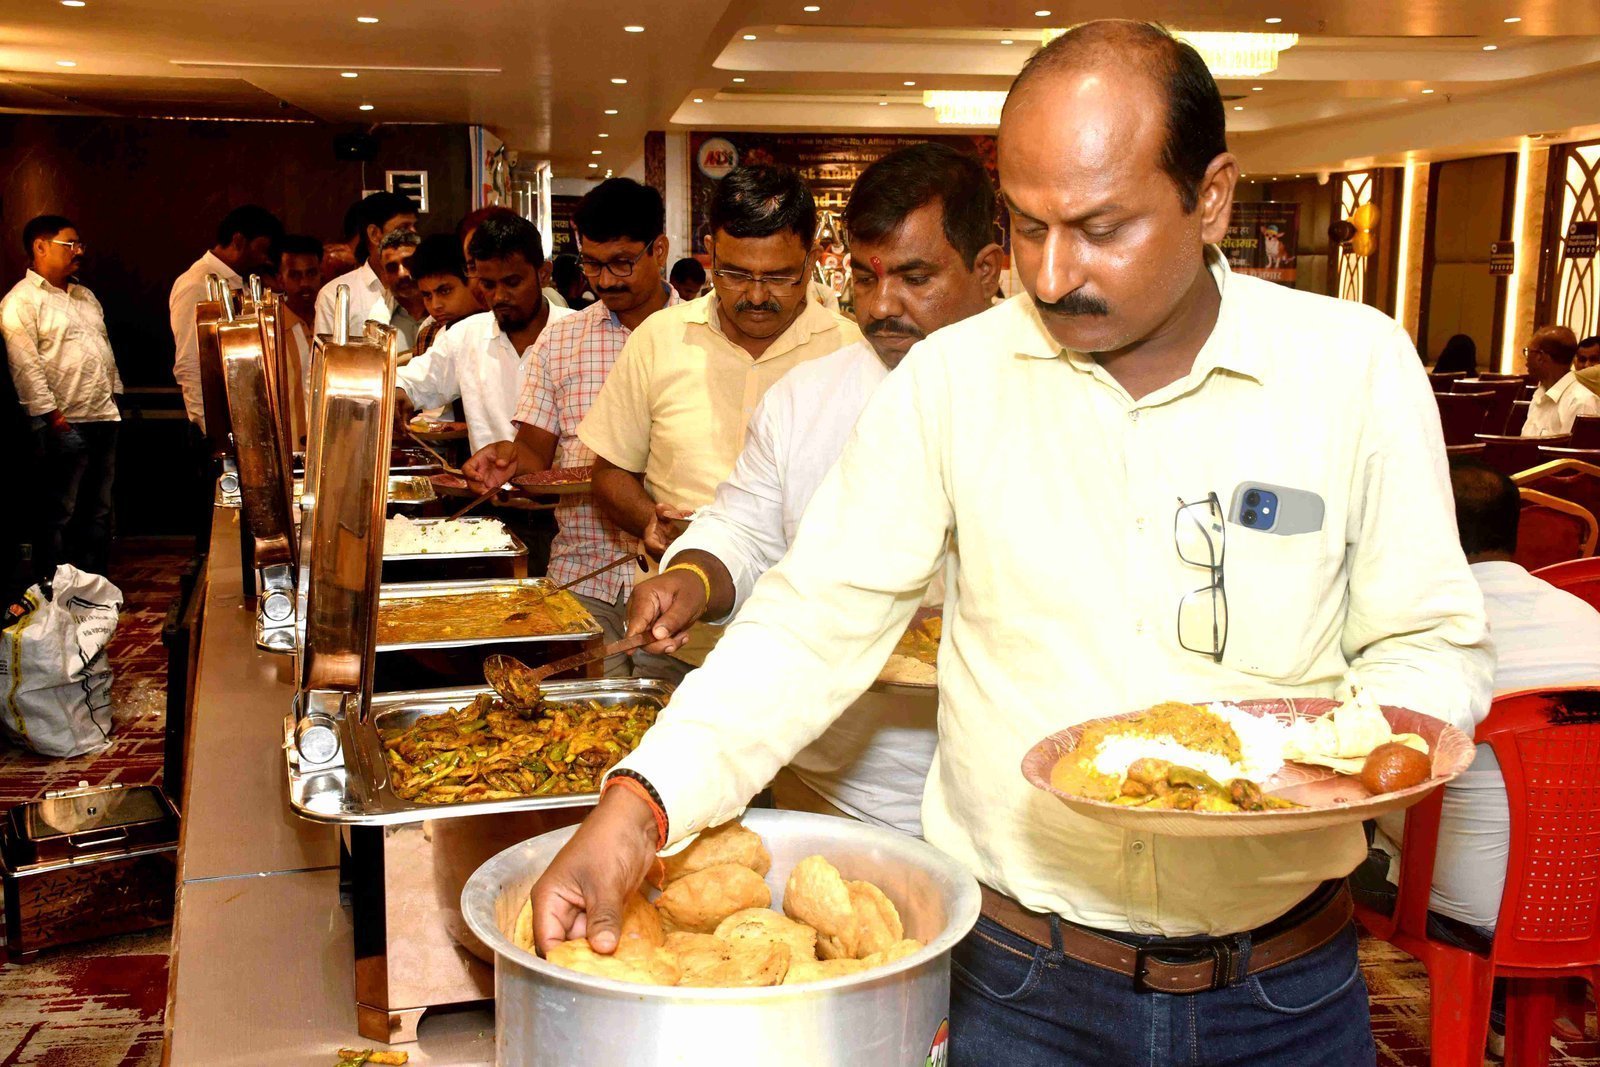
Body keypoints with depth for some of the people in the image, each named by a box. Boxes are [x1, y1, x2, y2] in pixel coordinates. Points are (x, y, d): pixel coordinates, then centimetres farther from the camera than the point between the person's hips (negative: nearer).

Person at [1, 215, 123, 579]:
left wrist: (116, 395, 16)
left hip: (103, 419, 8)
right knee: (58, 516, -2)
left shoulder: (85, 297, 19)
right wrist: (51, 414, -19)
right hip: (63, 426, -8)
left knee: (98, 511, 13)